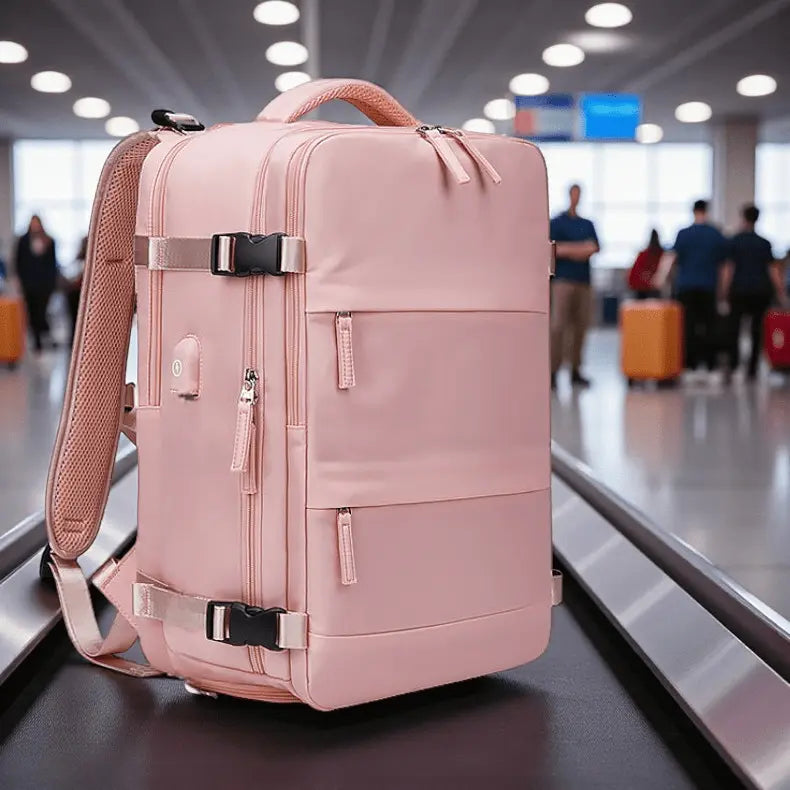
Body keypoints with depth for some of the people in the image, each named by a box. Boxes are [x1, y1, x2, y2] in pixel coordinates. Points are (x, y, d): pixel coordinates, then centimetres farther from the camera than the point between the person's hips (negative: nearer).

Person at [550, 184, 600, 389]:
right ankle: (553, 371, -9)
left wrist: (570, 250, -10)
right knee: (558, 325, -11)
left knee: (580, 326, 3)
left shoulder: (587, 224, 18)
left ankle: (575, 370, 10)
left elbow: (595, 247, 7)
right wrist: (579, 249, -8)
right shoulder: (557, 222, 3)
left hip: (583, 280, 5)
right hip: (563, 279, -5)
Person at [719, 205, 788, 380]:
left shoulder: (733, 242, 0)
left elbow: (728, 269, -4)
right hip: (761, 290, 2)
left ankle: (734, 361, -15)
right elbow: (773, 270, 2)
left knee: (734, 325, 5)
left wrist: (723, 293, -3)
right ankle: (752, 370, 7)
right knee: (757, 329, 7)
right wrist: (781, 293, 6)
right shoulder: (764, 243, 5)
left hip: (739, 289, -2)